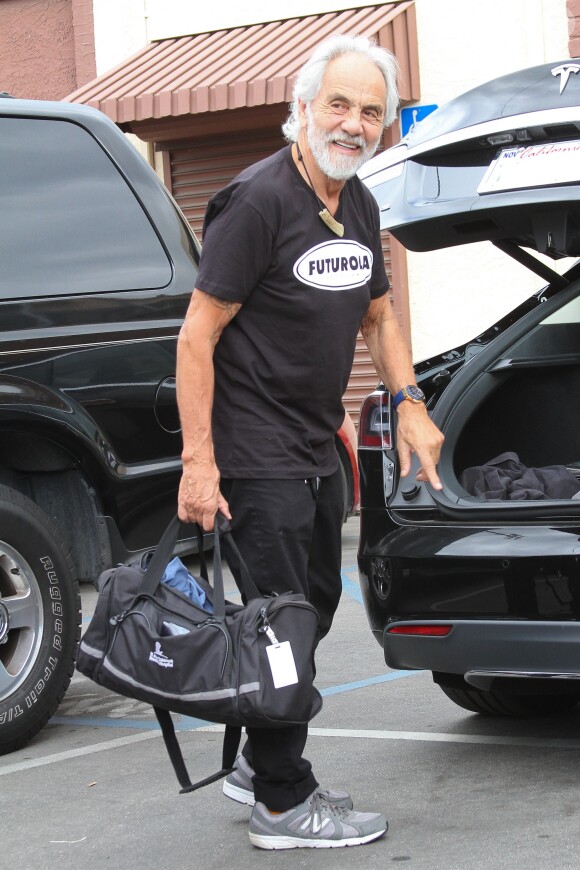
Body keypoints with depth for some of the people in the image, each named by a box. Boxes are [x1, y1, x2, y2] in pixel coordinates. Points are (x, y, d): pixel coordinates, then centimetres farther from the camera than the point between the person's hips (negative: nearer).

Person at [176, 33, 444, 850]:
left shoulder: (358, 205, 8)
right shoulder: (259, 200, -18)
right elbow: (197, 337, -19)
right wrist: (198, 464, -23)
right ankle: (282, 805, 6)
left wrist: (407, 403, 9)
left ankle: (261, 765, 33)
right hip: (258, 457, -9)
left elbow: (378, 318, 23)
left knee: (316, 604, 18)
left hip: (318, 447, 9)